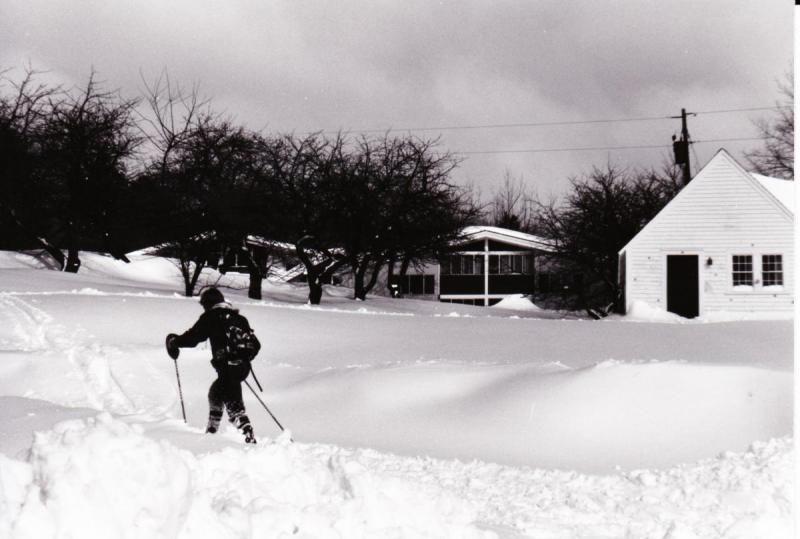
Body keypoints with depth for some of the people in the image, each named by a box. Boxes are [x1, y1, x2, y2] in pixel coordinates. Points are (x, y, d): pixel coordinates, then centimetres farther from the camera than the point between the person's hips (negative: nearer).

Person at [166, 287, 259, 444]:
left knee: (234, 406, -5)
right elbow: (255, 344, 17)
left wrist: (175, 341, 16)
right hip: (243, 368, 7)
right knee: (215, 393, 23)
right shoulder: (239, 318, 18)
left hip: (227, 367, -7)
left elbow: (193, 337, -2)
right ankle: (212, 430, 28)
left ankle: (250, 438, -15)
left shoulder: (211, 317, 1)